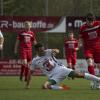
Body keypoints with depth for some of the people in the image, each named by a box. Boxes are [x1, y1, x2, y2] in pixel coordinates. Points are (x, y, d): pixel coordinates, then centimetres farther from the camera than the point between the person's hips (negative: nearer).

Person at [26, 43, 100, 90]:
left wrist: (55, 51, -40)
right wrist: (27, 85, 9)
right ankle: (62, 88, -18)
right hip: (53, 76, 1)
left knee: (79, 75, -16)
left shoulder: (47, 52, 1)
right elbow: (30, 72, 13)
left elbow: (57, 51, -16)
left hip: (60, 69, -1)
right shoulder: (35, 61, 5)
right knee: (45, 86, -28)